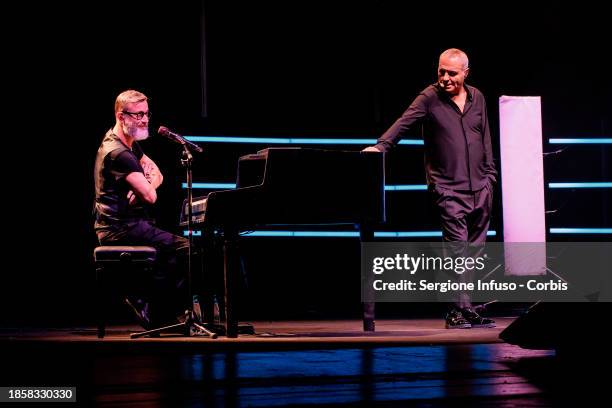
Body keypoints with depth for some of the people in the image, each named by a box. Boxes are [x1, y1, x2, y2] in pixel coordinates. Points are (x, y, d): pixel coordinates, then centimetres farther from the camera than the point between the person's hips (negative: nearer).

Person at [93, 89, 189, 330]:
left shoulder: (129, 144, 16)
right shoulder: (118, 153, -18)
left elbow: (157, 175, 17)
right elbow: (150, 196, -24)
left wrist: (143, 186, -6)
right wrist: (146, 187, 1)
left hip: (119, 226, 11)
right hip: (122, 230, -11)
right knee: (188, 250, -13)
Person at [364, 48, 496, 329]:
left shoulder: (477, 98, 11)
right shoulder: (429, 98, -4)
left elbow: (485, 139, 17)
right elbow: (404, 122, -17)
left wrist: (489, 175, 14)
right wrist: (381, 145, -33)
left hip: (479, 188, 5)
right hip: (448, 188, -5)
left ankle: (465, 309, 12)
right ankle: (460, 310, -7)